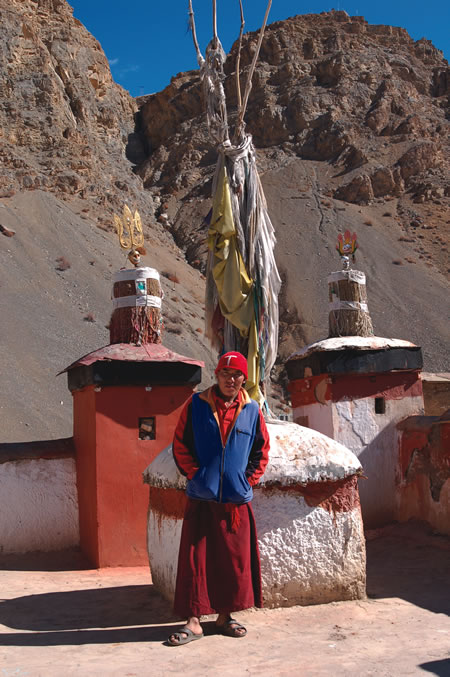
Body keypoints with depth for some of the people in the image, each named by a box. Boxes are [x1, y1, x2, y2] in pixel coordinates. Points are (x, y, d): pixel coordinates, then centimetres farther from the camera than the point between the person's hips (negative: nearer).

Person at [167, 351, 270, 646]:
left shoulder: (251, 410, 6)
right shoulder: (197, 405, 2)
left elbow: (262, 449, 15)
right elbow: (180, 445, 5)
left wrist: (249, 479, 4)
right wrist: (195, 475, -3)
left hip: (237, 500, 2)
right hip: (201, 499, -2)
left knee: (235, 560, 7)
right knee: (195, 560, -2)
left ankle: (225, 616, 21)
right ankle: (194, 620, 6)